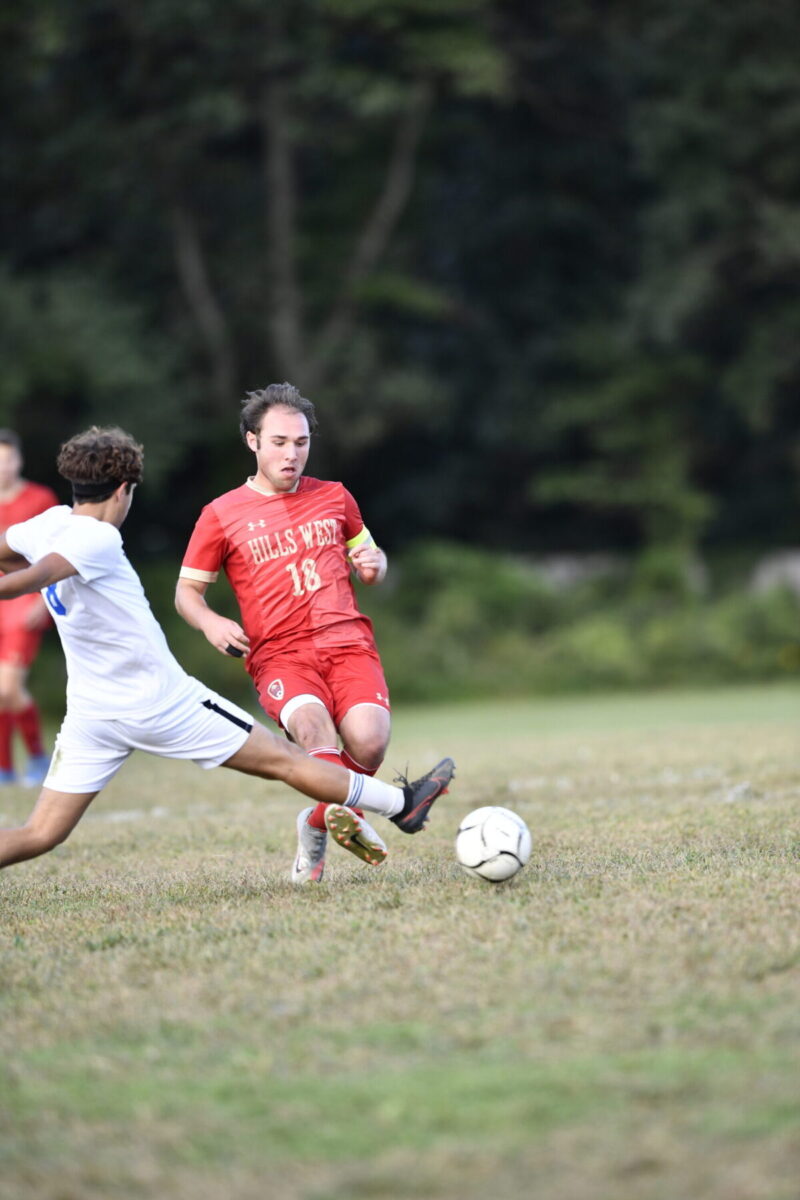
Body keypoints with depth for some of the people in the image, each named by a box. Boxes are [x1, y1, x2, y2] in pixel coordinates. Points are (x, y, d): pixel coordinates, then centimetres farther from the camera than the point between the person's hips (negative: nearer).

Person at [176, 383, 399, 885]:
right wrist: (210, 622, -8)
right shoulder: (221, 515, 8)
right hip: (279, 656, -2)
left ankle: (319, 823, 3)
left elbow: (370, 558, 30)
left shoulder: (334, 497, 16)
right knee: (313, 724, -36)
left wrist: (374, 565, 5)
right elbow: (188, 589, 15)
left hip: (348, 643, 2)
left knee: (369, 741, -23)